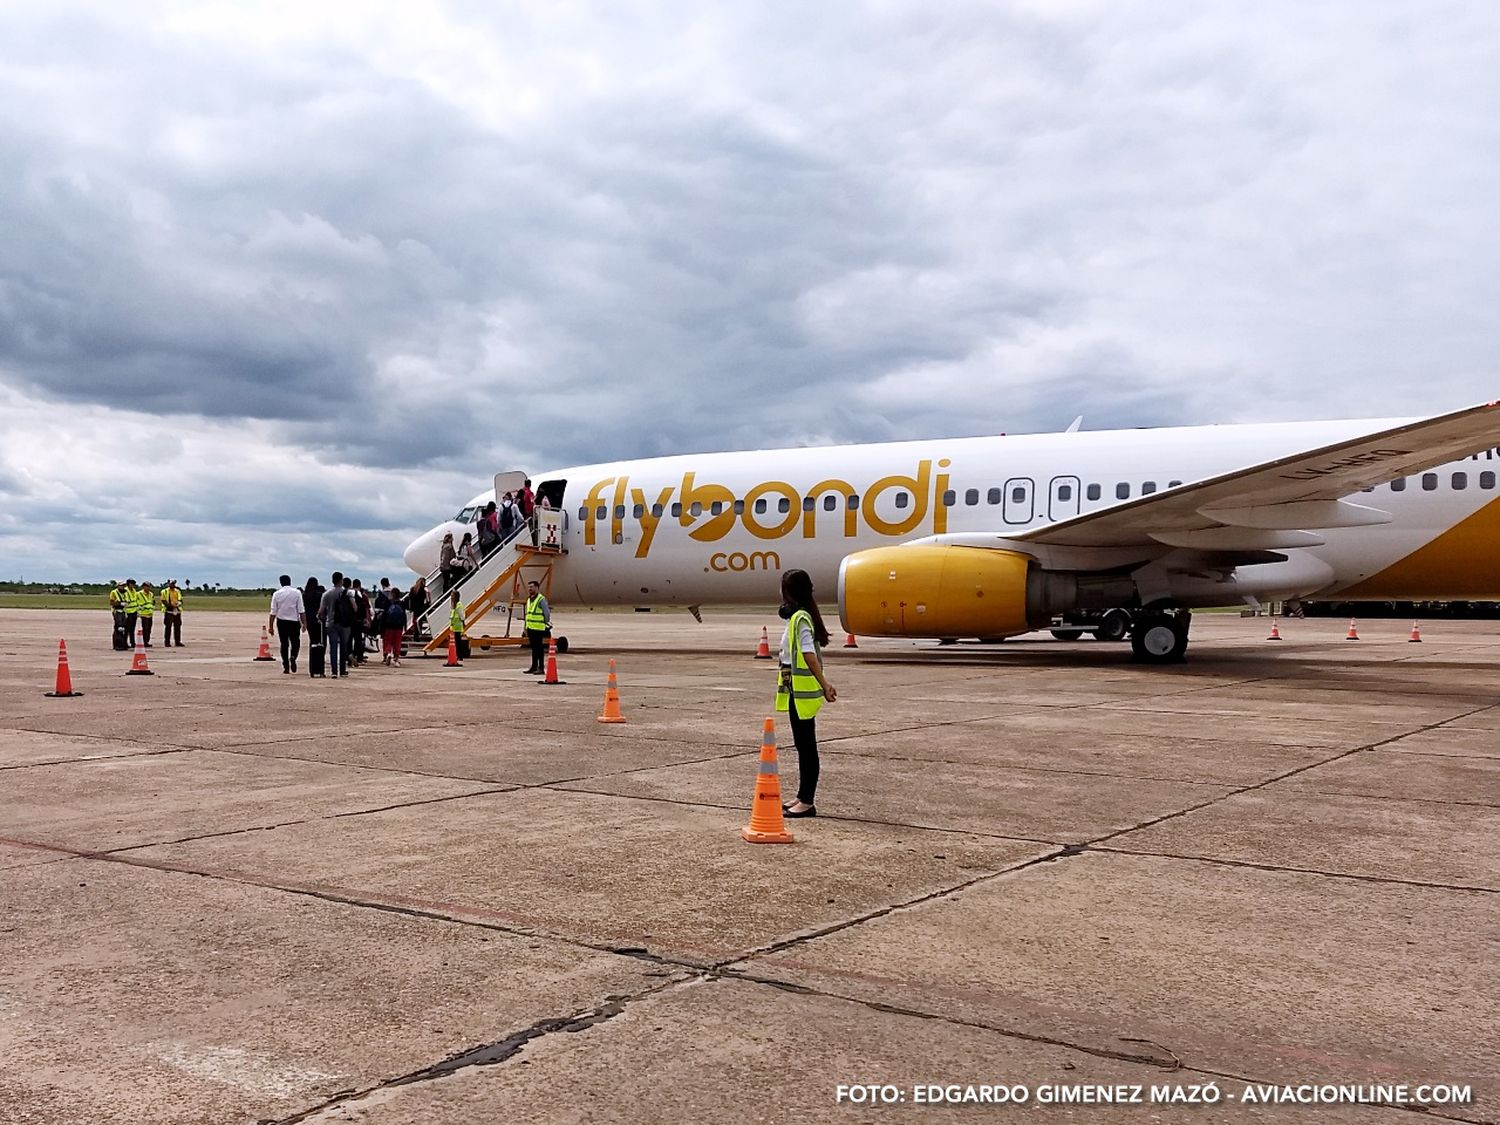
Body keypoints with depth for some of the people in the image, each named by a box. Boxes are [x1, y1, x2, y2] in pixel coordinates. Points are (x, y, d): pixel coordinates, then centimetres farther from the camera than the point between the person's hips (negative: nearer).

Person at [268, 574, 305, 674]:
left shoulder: (276, 594, 2)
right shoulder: (297, 592, -1)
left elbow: (273, 612, 0)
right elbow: (301, 610, -4)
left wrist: (270, 626, 5)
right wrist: (304, 623, 0)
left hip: (281, 621, 1)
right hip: (294, 621, -1)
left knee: (284, 644, 7)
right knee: (295, 642, 10)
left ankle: (286, 667, 5)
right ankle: (293, 657, -19)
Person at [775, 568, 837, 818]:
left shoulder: (800, 619, -17)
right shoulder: (799, 616, 14)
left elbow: (809, 654, -26)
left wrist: (824, 684, -33)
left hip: (802, 692, -10)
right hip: (799, 691, 10)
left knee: (806, 746, -4)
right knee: (803, 744, 15)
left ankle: (807, 802, 2)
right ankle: (803, 797, 24)